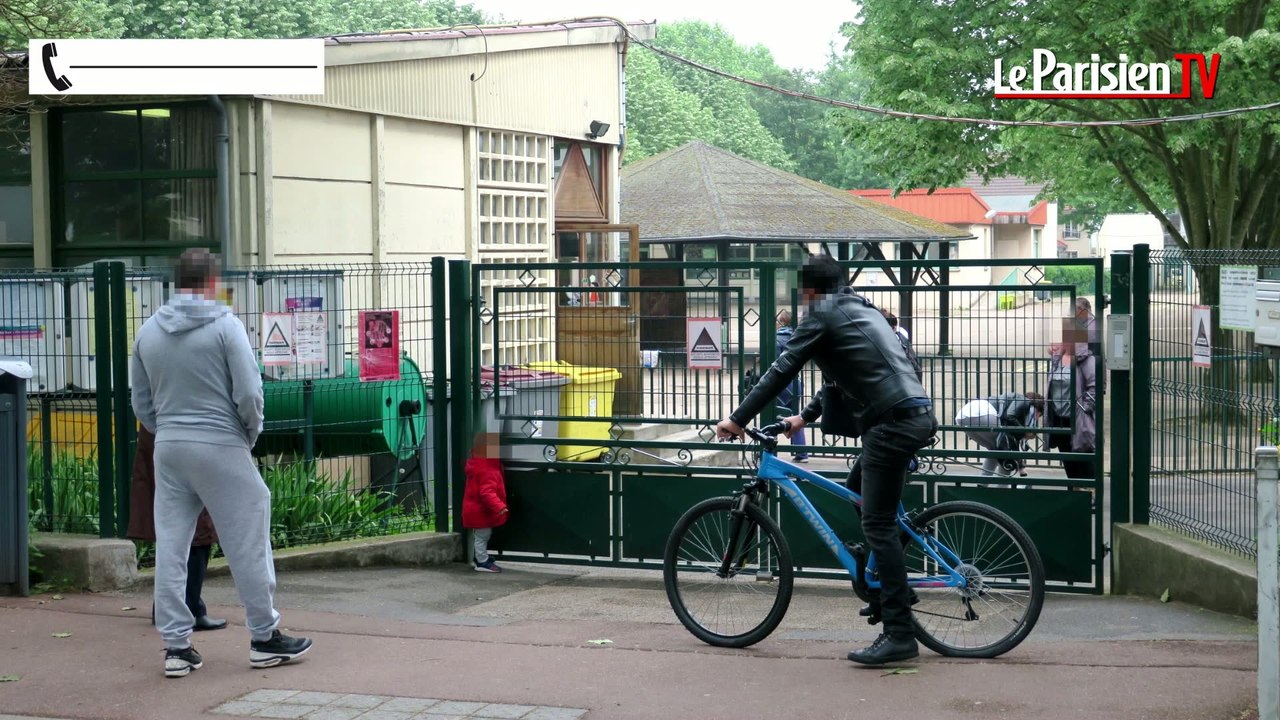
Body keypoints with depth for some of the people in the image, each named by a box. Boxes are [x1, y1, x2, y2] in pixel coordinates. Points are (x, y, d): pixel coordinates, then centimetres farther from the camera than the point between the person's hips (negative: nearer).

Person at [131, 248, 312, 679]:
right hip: (220, 448, -5)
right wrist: (252, 433, 5)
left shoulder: (149, 332, 8)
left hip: (168, 449, 5)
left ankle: (176, 645, 9)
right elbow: (249, 393, -11)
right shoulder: (224, 325, -7)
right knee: (247, 543, 4)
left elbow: (141, 404, 12)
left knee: (170, 547, 7)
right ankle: (265, 637, 10)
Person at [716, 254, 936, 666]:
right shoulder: (861, 310, 26)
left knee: (878, 525, -7)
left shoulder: (823, 314, 0)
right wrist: (805, 417, 35)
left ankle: (899, 635, -9)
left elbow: (782, 371, -3)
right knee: (860, 489, 27)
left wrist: (737, 419, 1)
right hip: (918, 413, 9)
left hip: (893, 423, -9)